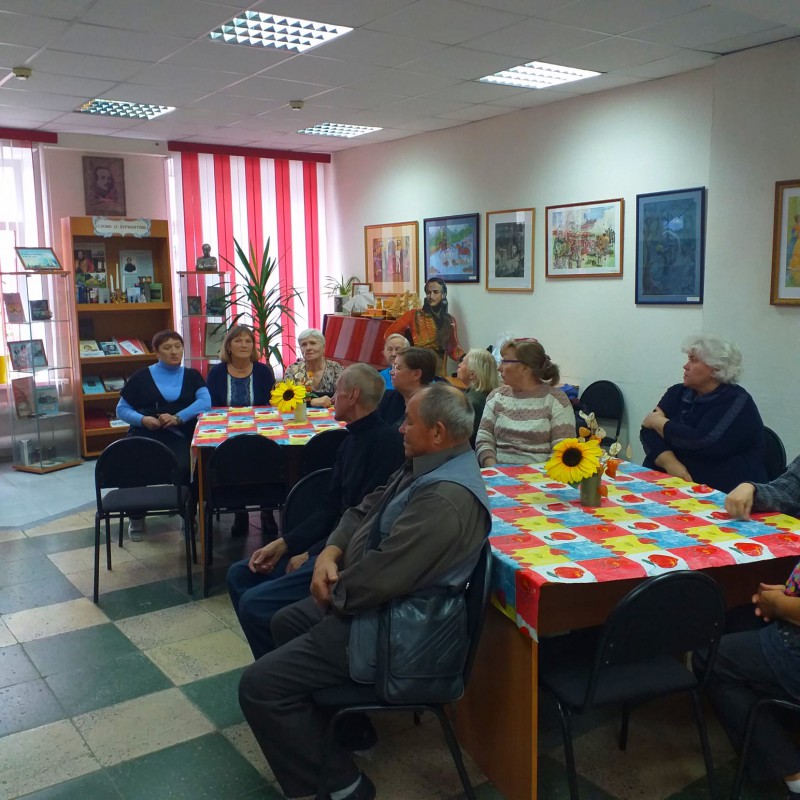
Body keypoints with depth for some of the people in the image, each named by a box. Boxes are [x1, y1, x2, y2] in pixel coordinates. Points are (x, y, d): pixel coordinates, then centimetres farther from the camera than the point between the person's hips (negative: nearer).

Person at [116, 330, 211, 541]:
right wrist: (142, 419, -7)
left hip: (180, 438, 0)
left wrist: (178, 418, -14)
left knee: (185, 468, -33)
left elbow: (205, 401, 0)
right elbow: (122, 410, 14)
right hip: (145, 436, 1)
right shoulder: (141, 377, 14)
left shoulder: (191, 375, 16)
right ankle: (136, 517, 2)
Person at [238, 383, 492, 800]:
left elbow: (381, 578, -32)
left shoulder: (445, 498, -31)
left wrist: (335, 592, -12)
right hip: (370, 602, 11)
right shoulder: (425, 467, 4)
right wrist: (330, 552, -8)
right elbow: (365, 510, 10)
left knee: (258, 685, -9)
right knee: (285, 622, 27)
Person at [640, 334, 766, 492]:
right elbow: (649, 431, -3)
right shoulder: (678, 393, 10)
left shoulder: (737, 401, -9)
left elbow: (701, 442, -22)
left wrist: (659, 422, -7)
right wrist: (669, 462, -22)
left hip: (724, 495, -5)